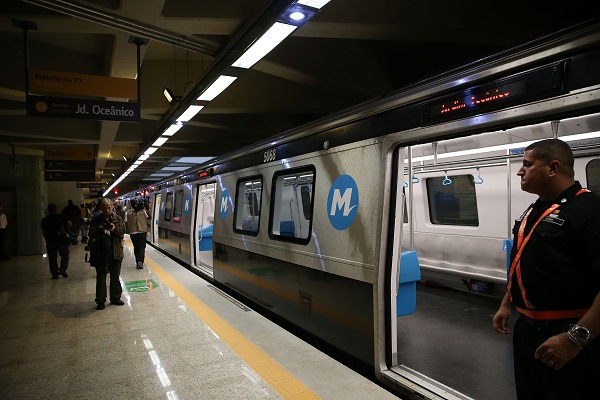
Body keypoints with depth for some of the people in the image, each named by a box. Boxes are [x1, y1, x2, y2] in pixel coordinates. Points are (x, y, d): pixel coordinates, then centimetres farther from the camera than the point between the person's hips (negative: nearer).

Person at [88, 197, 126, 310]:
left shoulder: (117, 219, 4)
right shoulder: (95, 220, 1)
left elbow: (123, 230, -5)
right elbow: (91, 234, -4)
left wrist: (114, 229, -24)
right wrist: (99, 231, -24)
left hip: (115, 251, 1)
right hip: (100, 252, -1)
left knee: (115, 276, 12)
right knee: (101, 277, 6)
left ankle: (115, 298, 25)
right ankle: (100, 300, 15)